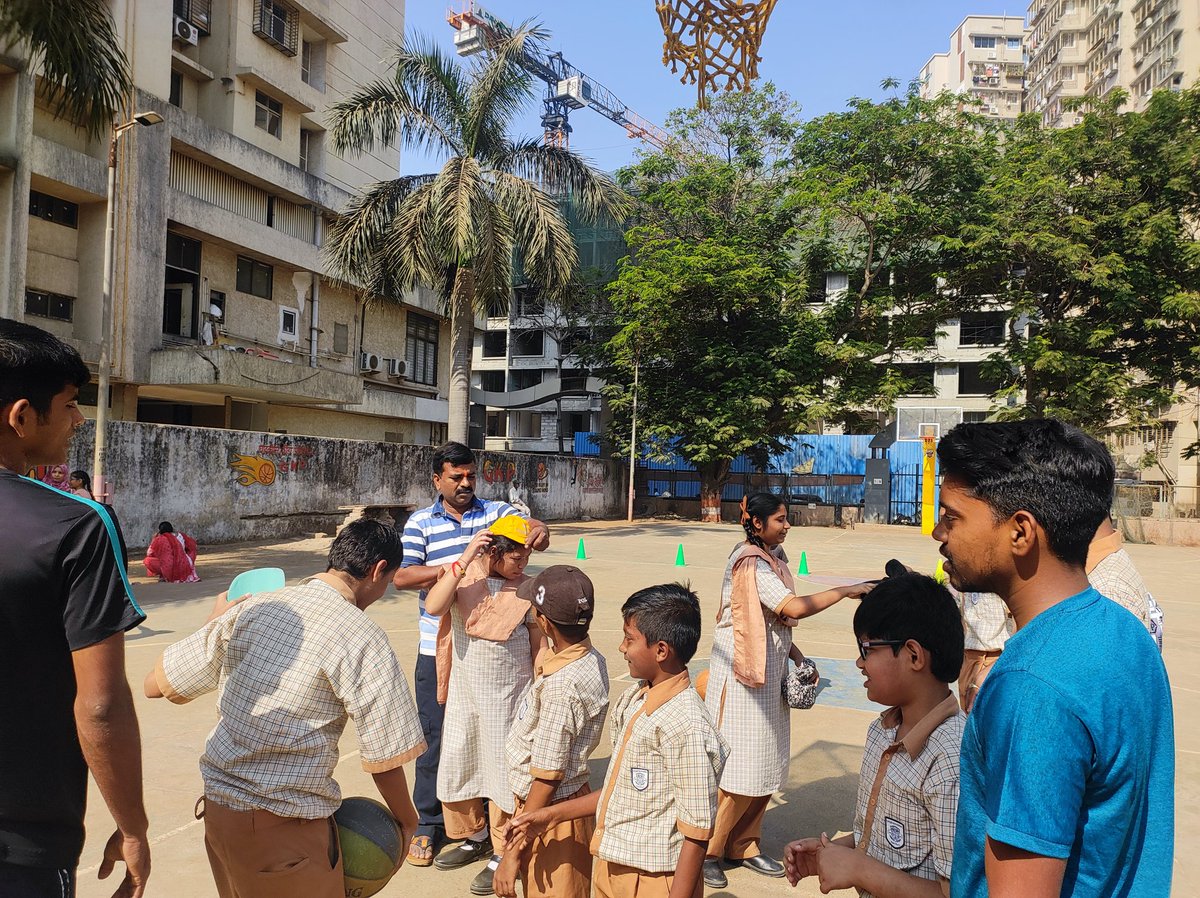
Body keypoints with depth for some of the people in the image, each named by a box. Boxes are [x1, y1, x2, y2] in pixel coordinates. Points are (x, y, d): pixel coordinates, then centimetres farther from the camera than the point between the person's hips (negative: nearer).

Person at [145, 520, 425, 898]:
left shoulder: (252, 607, 0)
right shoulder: (363, 637, -16)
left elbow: (155, 685, 9)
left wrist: (217, 623, 22)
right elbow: (384, 759, -12)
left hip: (216, 805, 7)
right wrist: (406, 822, 6)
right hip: (283, 825, -6)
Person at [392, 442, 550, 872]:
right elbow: (401, 576, -7)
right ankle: (429, 823, 23)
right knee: (435, 735, 7)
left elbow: (527, 528, -11)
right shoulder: (420, 523, 3)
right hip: (438, 648, -1)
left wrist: (539, 531, -36)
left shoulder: (497, 512, 5)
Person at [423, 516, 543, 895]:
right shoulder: (463, 575, -7)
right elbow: (433, 606, -24)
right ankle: (473, 838, 38)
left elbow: (538, 643, -1)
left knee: (503, 771, 5)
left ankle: (502, 855, 22)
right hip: (463, 693, 3)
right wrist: (464, 561, -29)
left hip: (509, 696, -3)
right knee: (456, 765, 16)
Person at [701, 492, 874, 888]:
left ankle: (743, 846, 27)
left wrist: (796, 656, 6)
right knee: (741, 769, -1)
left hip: (768, 675, 9)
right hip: (743, 675, -9)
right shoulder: (750, 564, -19)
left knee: (765, 765, 14)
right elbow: (794, 607, -28)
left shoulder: (771, 559, 11)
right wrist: (847, 590, -21)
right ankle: (707, 851, 14)